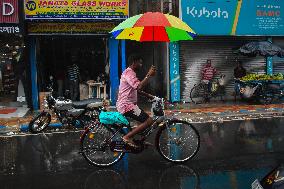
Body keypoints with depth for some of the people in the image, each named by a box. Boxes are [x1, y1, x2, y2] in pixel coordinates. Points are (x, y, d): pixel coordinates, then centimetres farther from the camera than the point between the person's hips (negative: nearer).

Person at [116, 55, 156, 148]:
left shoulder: (129, 72, 19)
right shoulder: (129, 73, -15)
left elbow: (137, 90, 26)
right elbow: (139, 87, -30)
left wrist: (149, 96, 17)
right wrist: (149, 75, -22)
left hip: (127, 104, 11)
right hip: (127, 106, -11)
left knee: (145, 117, 20)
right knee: (149, 121, -15)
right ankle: (127, 137, -12)